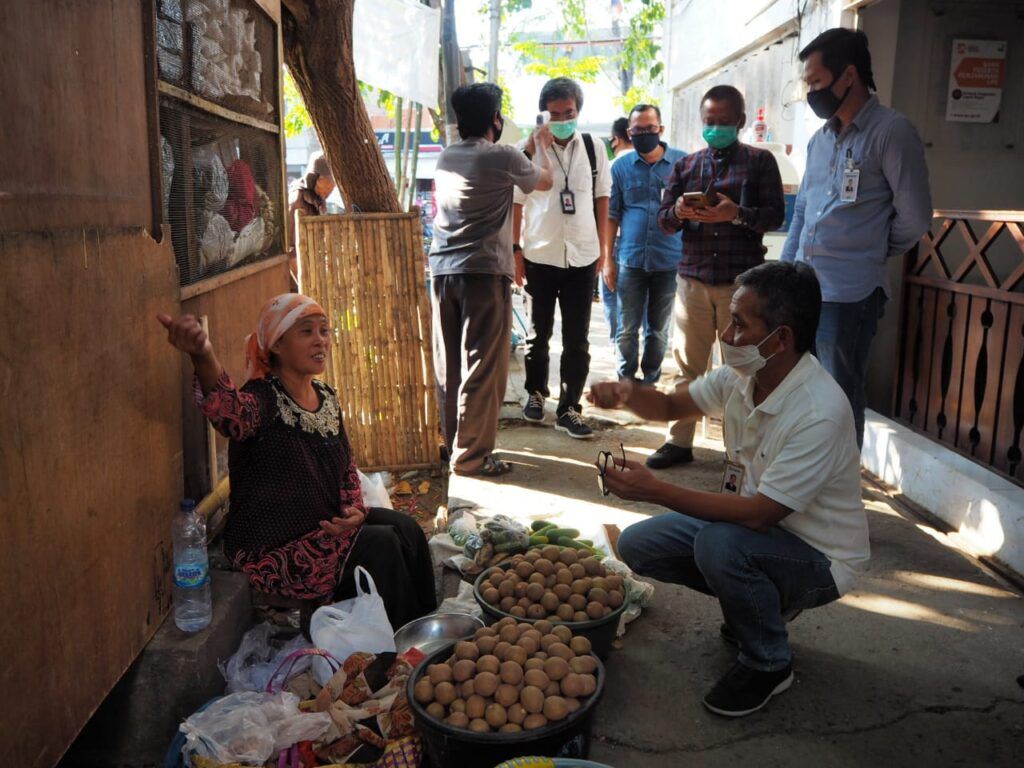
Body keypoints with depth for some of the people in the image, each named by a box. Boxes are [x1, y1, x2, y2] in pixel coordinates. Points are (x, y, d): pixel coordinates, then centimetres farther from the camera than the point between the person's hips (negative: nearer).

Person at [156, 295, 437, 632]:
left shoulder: (326, 397, 5)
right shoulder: (263, 399, -19)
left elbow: (347, 465, 15)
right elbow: (231, 410, -45)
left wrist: (355, 509, -5)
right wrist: (204, 357, -67)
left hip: (327, 525, 8)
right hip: (273, 549, -7)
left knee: (406, 528, -7)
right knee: (380, 546, -19)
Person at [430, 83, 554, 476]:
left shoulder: (445, 158, 13)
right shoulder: (502, 157, -5)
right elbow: (544, 180, 11)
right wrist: (541, 144, 31)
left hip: (442, 270, 7)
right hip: (484, 271, -7)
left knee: (448, 363, 12)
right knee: (482, 367, -2)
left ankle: (453, 441, 24)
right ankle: (471, 455, 2)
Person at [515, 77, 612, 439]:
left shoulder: (592, 148, 3)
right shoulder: (530, 149, -4)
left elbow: (602, 196, 10)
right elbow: (516, 202, 0)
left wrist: (602, 245, 7)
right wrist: (514, 249, -3)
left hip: (582, 256, 2)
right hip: (539, 256, -1)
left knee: (577, 339, 3)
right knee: (538, 333, 12)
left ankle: (569, 408, 12)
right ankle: (536, 392, 33)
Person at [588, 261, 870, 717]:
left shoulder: (820, 413, -31)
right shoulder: (741, 376, -7)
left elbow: (758, 513, -32)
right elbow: (672, 406, 8)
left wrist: (657, 491, -33)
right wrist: (628, 394, -15)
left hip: (819, 559, -7)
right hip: (755, 526, 8)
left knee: (719, 543, -35)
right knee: (637, 544, -2)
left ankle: (768, 664, -7)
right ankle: (758, 602, 15)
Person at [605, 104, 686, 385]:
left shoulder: (683, 162, 1)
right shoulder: (621, 167, 5)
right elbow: (611, 215, 7)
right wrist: (607, 259, 2)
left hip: (670, 261, 0)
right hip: (630, 261, 1)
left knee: (659, 329, 11)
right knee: (627, 329, 7)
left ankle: (651, 380, 25)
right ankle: (626, 380, 21)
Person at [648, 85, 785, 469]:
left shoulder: (760, 161, 5)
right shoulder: (686, 164, 13)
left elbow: (775, 215, -3)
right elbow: (664, 220, 10)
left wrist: (737, 214, -21)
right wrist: (678, 212, -14)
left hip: (741, 279, -3)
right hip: (693, 276, 3)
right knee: (687, 364, 8)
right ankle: (679, 441, 19)